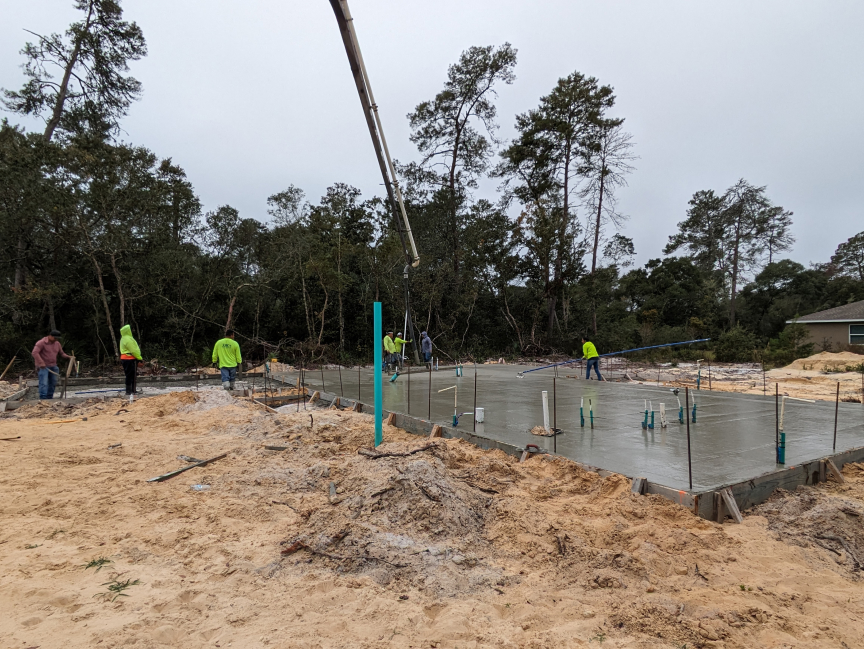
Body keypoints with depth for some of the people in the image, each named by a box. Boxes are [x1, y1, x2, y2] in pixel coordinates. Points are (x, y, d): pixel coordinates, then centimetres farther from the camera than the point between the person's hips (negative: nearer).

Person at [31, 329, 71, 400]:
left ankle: (49, 398, 19)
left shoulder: (57, 343, 10)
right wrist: (41, 363, -26)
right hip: (43, 367, -7)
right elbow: (35, 353, -19)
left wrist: (68, 356, -1)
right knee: (44, 383, -14)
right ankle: (43, 398, -17)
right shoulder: (42, 342, -10)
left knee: (53, 383, 9)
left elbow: (62, 353, 19)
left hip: (53, 366, 7)